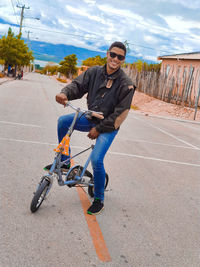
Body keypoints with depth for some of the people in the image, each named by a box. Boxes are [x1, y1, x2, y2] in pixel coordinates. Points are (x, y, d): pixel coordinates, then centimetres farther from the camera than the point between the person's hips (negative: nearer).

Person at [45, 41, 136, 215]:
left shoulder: (126, 84, -16)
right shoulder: (94, 72, -3)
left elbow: (120, 113, -17)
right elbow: (78, 85, -8)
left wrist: (99, 129, -16)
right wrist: (65, 93, -33)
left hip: (108, 126, -5)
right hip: (90, 118, 5)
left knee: (96, 160, -18)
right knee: (63, 121, -14)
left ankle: (99, 199, 4)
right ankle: (64, 162, 4)